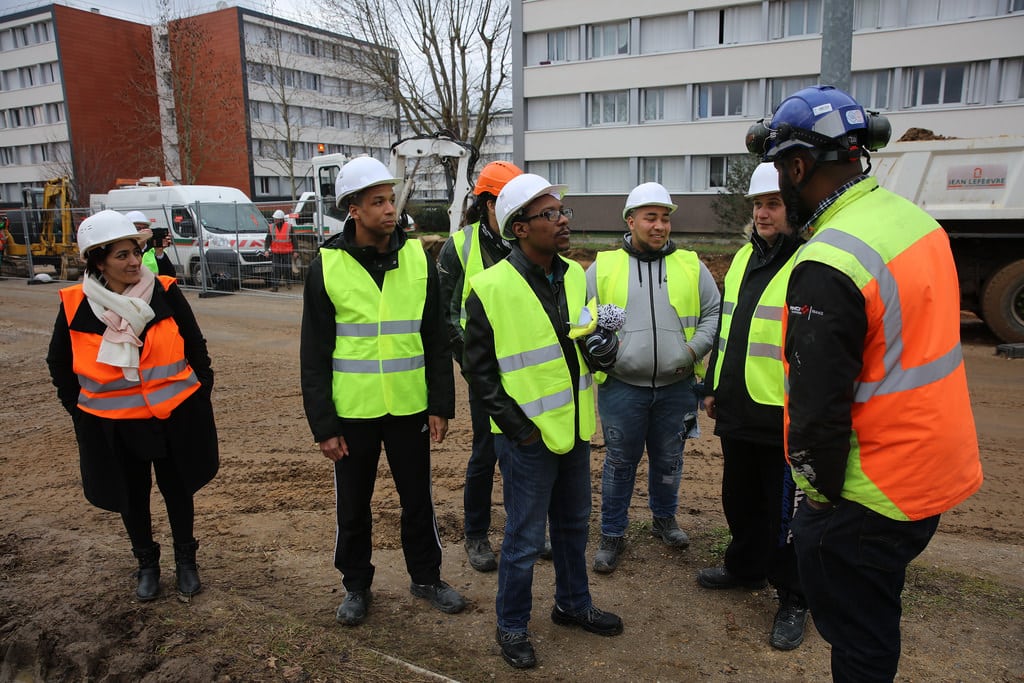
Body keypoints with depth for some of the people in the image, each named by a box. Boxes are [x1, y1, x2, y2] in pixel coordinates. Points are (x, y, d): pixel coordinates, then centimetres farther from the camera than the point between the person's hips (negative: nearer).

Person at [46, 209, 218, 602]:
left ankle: (185, 562, 35)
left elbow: (196, 348, 0)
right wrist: (77, 409, 6)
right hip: (111, 427, 1)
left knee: (178, 491, 15)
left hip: (174, 418, -1)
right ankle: (147, 565, 39)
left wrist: (202, 392, 1)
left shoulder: (165, 294, -11)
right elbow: (59, 364, 7)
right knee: (131, 498, 17)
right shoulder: (75, 306, -8)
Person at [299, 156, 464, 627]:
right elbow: (314, 355, -3)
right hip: (352, 411, -1)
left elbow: (437, 339, 3)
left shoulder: (417, 258, -1)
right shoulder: (327, 266, -6)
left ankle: (426, 577, 35)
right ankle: (356, 586, 34)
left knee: (418, 499, 15)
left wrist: (441, 405, 0)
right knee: (353, 506, 14)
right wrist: (322, 424, -6)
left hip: (410, 407, 2)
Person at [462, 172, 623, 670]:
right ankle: (511, 626, 29)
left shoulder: (575, 276, 2)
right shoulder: (491, 288, -17)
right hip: (528, 438, -6)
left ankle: (573, 604, 43)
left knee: (573, 523, 22)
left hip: (574, 429, 6)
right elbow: (478, 369, -11)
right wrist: (517, 426, -13)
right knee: (525, 539, 7)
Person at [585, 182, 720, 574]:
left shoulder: (691, 266, 5)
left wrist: (694, 350, -5)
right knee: (620, 462, 9)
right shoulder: (603, 267, 1)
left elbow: (714, 314, 9)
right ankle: (612, 535, 24)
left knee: (669, 461, 17)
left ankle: (664, 519, 41)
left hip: (676, 387, 2)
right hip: (621, 387, -2)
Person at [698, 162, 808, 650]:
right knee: (740, 499, 22)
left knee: (784, 511, 7)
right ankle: (745, 567, 44)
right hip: (737, 410, 7)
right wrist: (712, 386, 19)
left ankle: (793, 599, 26)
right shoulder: (744, 257, 12)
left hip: (783, 418, -7)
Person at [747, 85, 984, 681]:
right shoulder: (917, 220, 3)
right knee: (877, 627, 27)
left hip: (867, 499, -9)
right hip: (936, 475, 9)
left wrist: (821, 492, -9)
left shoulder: (828, 265, -27)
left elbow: (818, 405, -25)